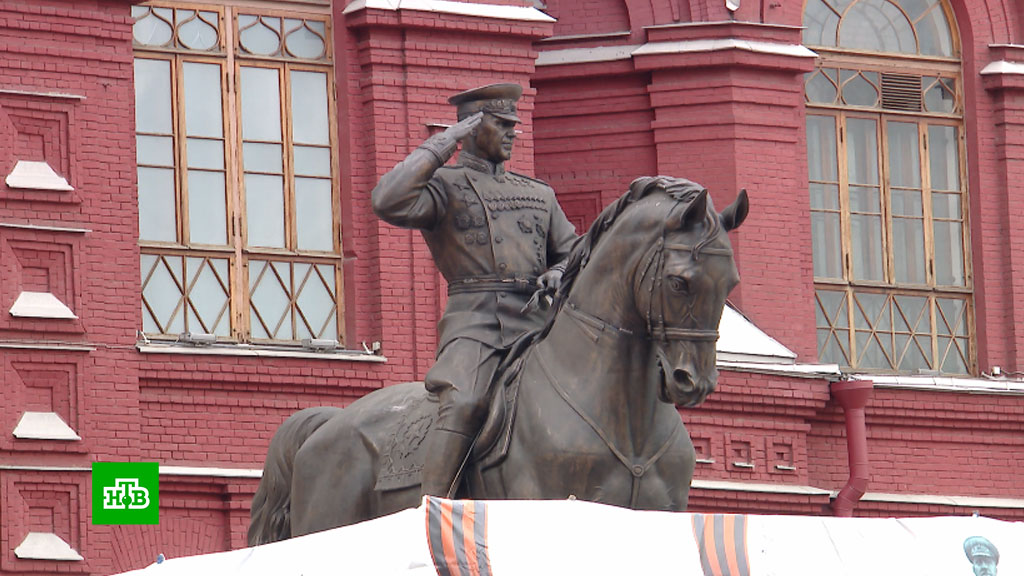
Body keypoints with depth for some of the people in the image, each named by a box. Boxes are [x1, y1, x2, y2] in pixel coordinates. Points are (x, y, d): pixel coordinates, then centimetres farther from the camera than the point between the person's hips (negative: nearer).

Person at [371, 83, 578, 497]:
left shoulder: (539, 194, 26)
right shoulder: (443, 184, 9)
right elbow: (389, 203, -12)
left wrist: (560, 274, 6)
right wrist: (440, 147, -5)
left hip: (535, 319, 5)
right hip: (472, 318, -5)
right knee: (462, 405, -30)